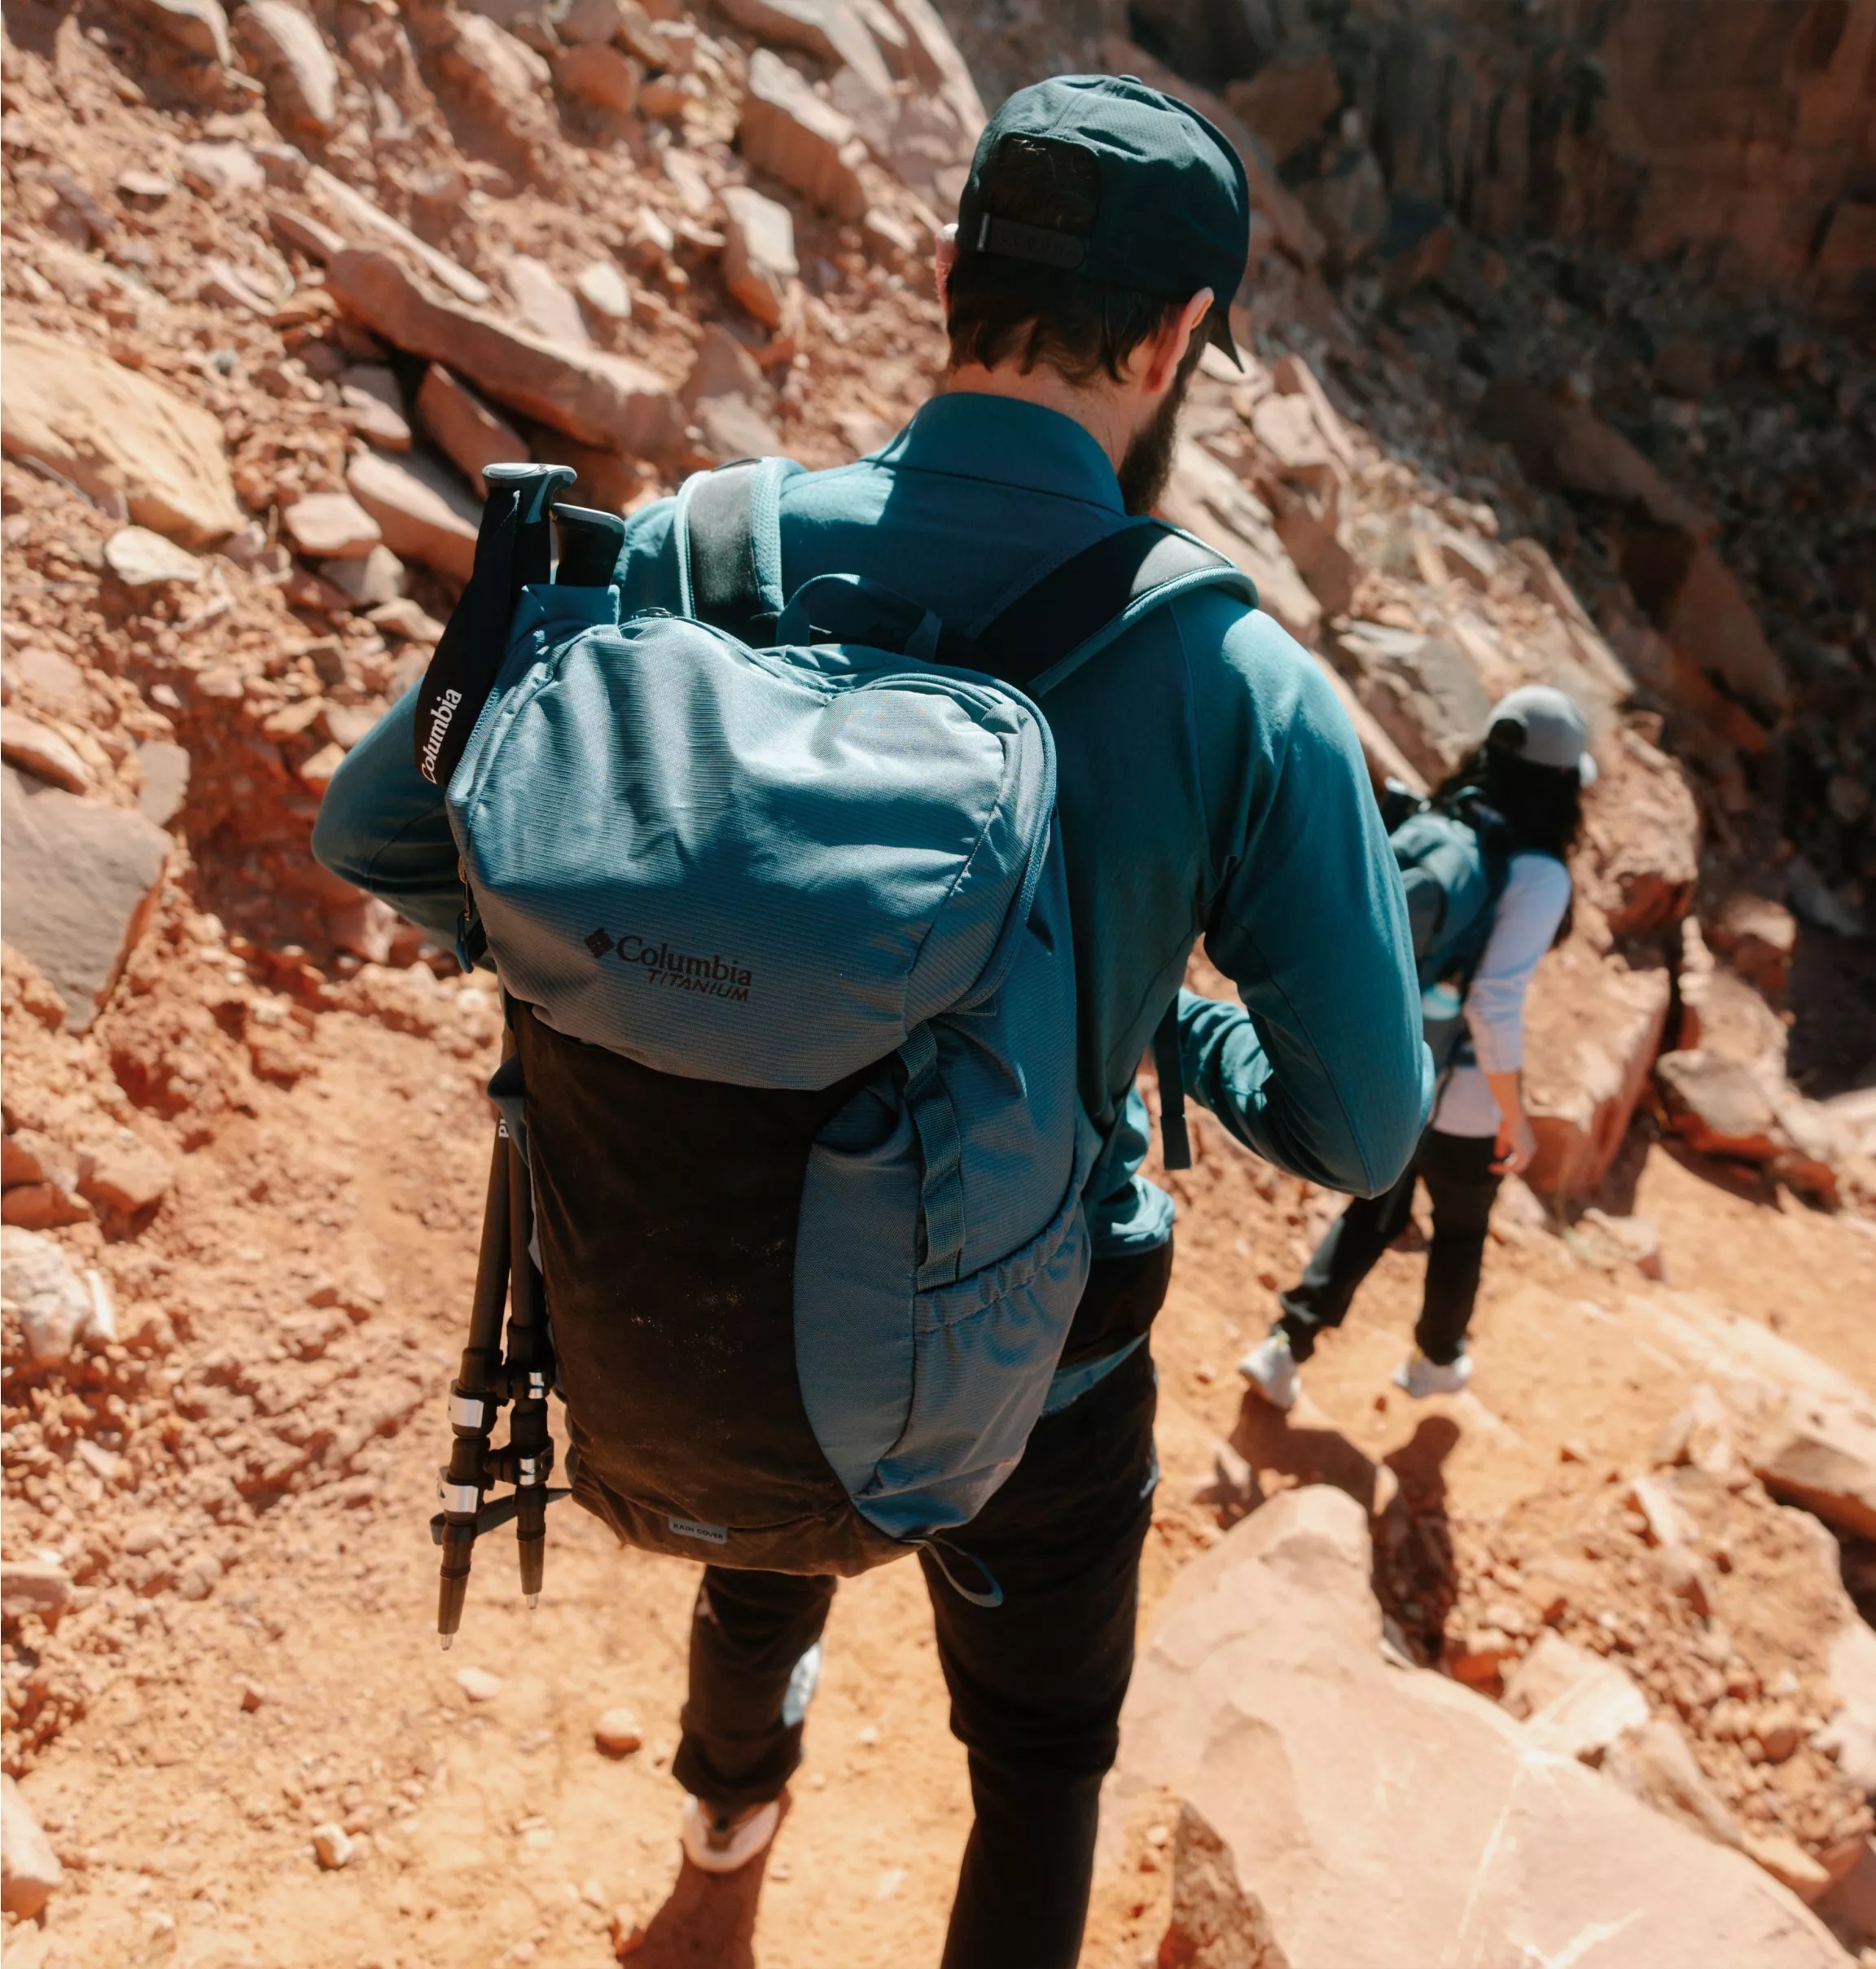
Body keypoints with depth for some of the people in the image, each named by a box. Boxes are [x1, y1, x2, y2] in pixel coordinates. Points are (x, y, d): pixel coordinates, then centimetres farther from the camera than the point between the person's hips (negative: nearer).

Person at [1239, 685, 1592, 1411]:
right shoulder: (1539, 875, -23)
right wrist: (1516, 1117, -18)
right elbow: (1495, 1003, -29)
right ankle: (1435, 1361, 46)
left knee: (1374, 1213, 25)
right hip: (1460, 1092, -5)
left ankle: (1283, 1347, 18)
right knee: (1462, 1227, 24)